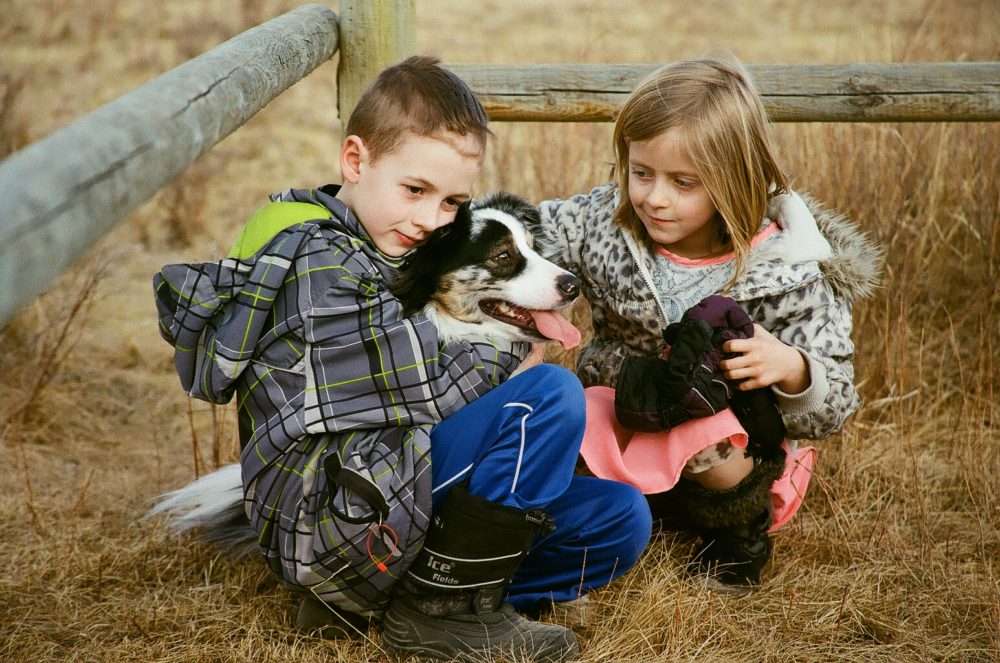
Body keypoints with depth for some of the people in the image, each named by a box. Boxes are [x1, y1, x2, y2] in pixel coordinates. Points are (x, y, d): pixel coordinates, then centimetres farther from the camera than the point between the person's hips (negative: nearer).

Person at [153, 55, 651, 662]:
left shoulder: (379, 257, 20)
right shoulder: (321, 259, -12)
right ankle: (441, 609, -12)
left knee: (623, 520, 5)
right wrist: (513, 355, 1)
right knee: (554, 396, -20)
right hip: (327, 514, -11)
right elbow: (420, 394, -14)